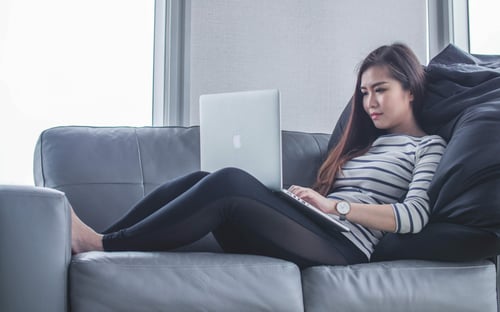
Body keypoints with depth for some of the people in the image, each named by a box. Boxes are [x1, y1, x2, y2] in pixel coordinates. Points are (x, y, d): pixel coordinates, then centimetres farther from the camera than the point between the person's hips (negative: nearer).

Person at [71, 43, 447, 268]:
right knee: (203, 182, -16)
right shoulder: (364, 142, 30)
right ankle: (96, 240, -17)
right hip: (313, 231, 7)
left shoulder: (429, 146, 10)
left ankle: (103, 245, -24)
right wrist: (309, 198, -2)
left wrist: (333, 205, -11)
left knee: (228, 182, -28)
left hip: (342, 245, -7)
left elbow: (415, 216, -9)